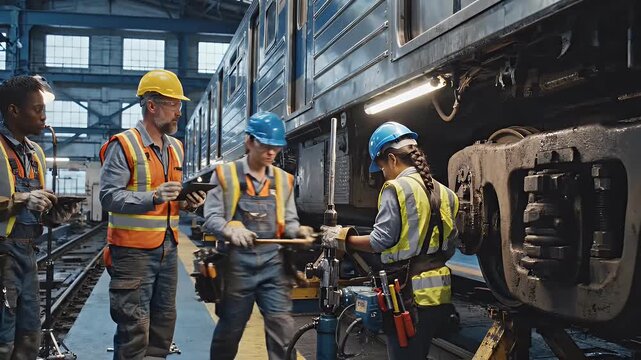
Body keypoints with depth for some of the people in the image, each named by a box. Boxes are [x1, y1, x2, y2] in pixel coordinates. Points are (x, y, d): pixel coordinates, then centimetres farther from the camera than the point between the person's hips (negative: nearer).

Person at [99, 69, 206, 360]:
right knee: (135, 326, -3)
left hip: (167, 248, 8)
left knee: (164, 320, 15)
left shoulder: (175, 148, 14)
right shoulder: (124, 145, -10)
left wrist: (189, 202, 2)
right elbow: (108, 196, -17)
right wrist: (153, 197, -29)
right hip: (134, 250, -7)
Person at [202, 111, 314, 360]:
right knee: (230, 328, 11)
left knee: (282, 325, -5)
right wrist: (231, 230, -27)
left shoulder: (283, 180, 12)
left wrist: (298, 231, -8)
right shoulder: (226, 174, 0)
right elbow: (211, 218, -6)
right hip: (237, 260, -2)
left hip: (273, 261, 3)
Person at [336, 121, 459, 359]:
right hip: (439, 294, 8)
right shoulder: (443, 193, 12)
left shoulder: (396, 188, -10)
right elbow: (449, 248, 15)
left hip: (409, 294, -8)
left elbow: (381, 240, -12)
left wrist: (345, 239, 1)